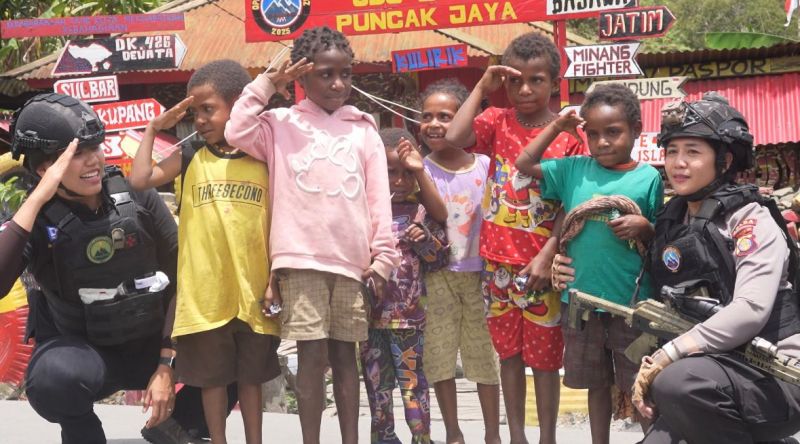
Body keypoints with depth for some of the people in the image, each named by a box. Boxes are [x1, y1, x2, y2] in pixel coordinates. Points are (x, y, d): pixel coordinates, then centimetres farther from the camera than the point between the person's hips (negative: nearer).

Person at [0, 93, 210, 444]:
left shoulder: (137, 197, -9)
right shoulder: (34, 219, -14)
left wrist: (167, 364, -8)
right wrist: (38, 198, -32)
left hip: (152, 342, 3)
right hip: (80, 348, -3)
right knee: (54, 378, -37)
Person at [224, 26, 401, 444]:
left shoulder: (364, 131, 11)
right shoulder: (282, 124, 7)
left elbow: (379, 199, 7)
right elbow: (237, 132, -11)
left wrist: (383, 257, 1)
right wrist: (267, 83, -4)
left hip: (351, 262, 2)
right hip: (301, 259, -2)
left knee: (345, 352, 10)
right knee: (312, 354, -2)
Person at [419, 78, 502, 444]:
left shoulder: (485, 166, -4)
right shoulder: (422, 170, -5)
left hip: (480, 271, 0)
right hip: (439, 273, 0)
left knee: (486, 352, 8)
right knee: (440, 353, 5)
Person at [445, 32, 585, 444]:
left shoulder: (568, 136, -6)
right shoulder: (497, 121, 2)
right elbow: (454, 138, -18)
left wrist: (546, 257, -16)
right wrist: (482, 87, -12)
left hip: (542, 263, -3)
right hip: (499, 260, 3)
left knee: (545, 356, 6)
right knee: (509, 353, 12)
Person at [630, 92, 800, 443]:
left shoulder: (751, 220, -8)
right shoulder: (670, 225, 11)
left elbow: (750, 312, -22)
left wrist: (666, 357, -26)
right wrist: (651, 362, -8)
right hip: (713, 375, 6)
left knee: (677, 382, -33)